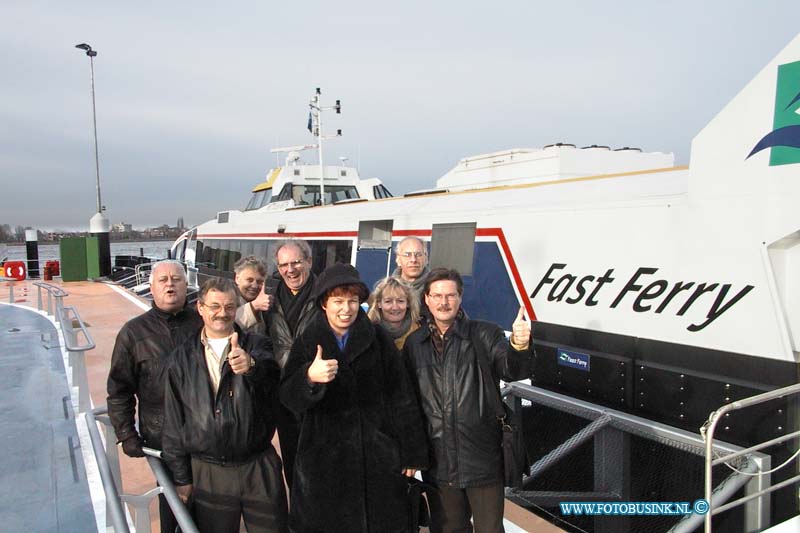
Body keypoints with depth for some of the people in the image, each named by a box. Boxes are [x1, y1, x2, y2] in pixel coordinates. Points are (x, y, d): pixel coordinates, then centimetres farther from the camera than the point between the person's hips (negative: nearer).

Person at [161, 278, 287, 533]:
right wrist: (181, 476, 6)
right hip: (207, 472, 1)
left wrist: (252, 365, -48)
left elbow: (271, 373, -25)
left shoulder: (255, 346, -2)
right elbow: (173, 421, 6)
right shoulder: (182, 358, 3)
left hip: (260, 467, -1)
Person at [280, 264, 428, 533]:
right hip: (324, 463, 1)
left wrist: (412, 454, 0)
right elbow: (289, 397, -10)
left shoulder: (378, 339, -1)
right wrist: (309, 377, -32)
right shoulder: (308, 342, 1)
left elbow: (403, 399, 0)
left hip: (379, 461, 0)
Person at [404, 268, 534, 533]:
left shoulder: (484, 334, -5)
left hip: (482, 459, -2)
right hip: (439, 462, 3)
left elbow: (514, 371, -18)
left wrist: (519, 345, -40)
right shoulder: (414, 343, 5)